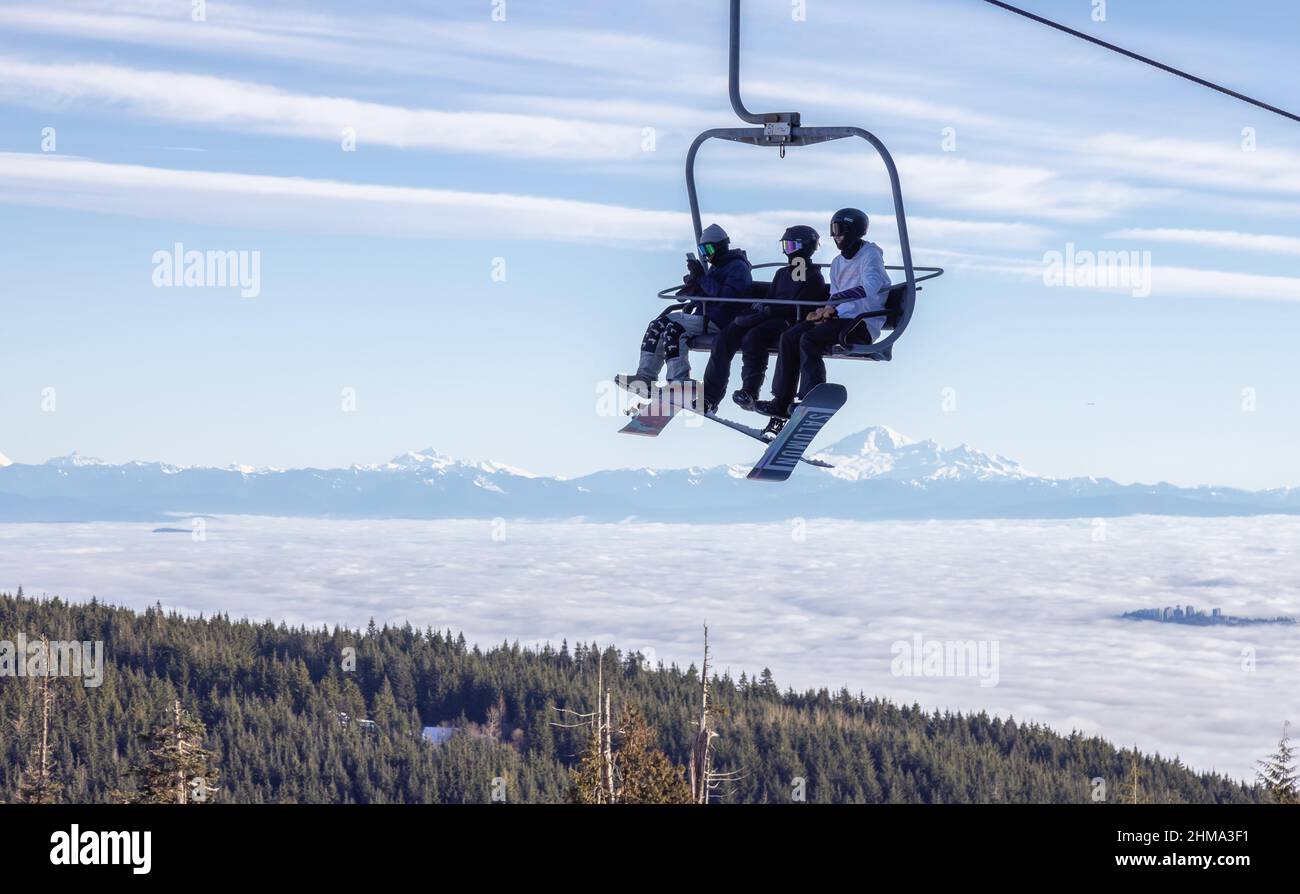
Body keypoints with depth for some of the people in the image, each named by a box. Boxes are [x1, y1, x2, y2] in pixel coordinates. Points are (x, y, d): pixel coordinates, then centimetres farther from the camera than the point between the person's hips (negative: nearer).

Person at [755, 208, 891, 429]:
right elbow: (835, 299, 16)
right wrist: (826, 311, -7)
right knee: (789, 337, -7)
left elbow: (870, 288, -25)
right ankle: (782, 403, -9)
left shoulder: (870, 254, -7)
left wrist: (836, 300, -28)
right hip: (841, 318, 9)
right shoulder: (838, 263, 20)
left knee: (810, 340, -27)